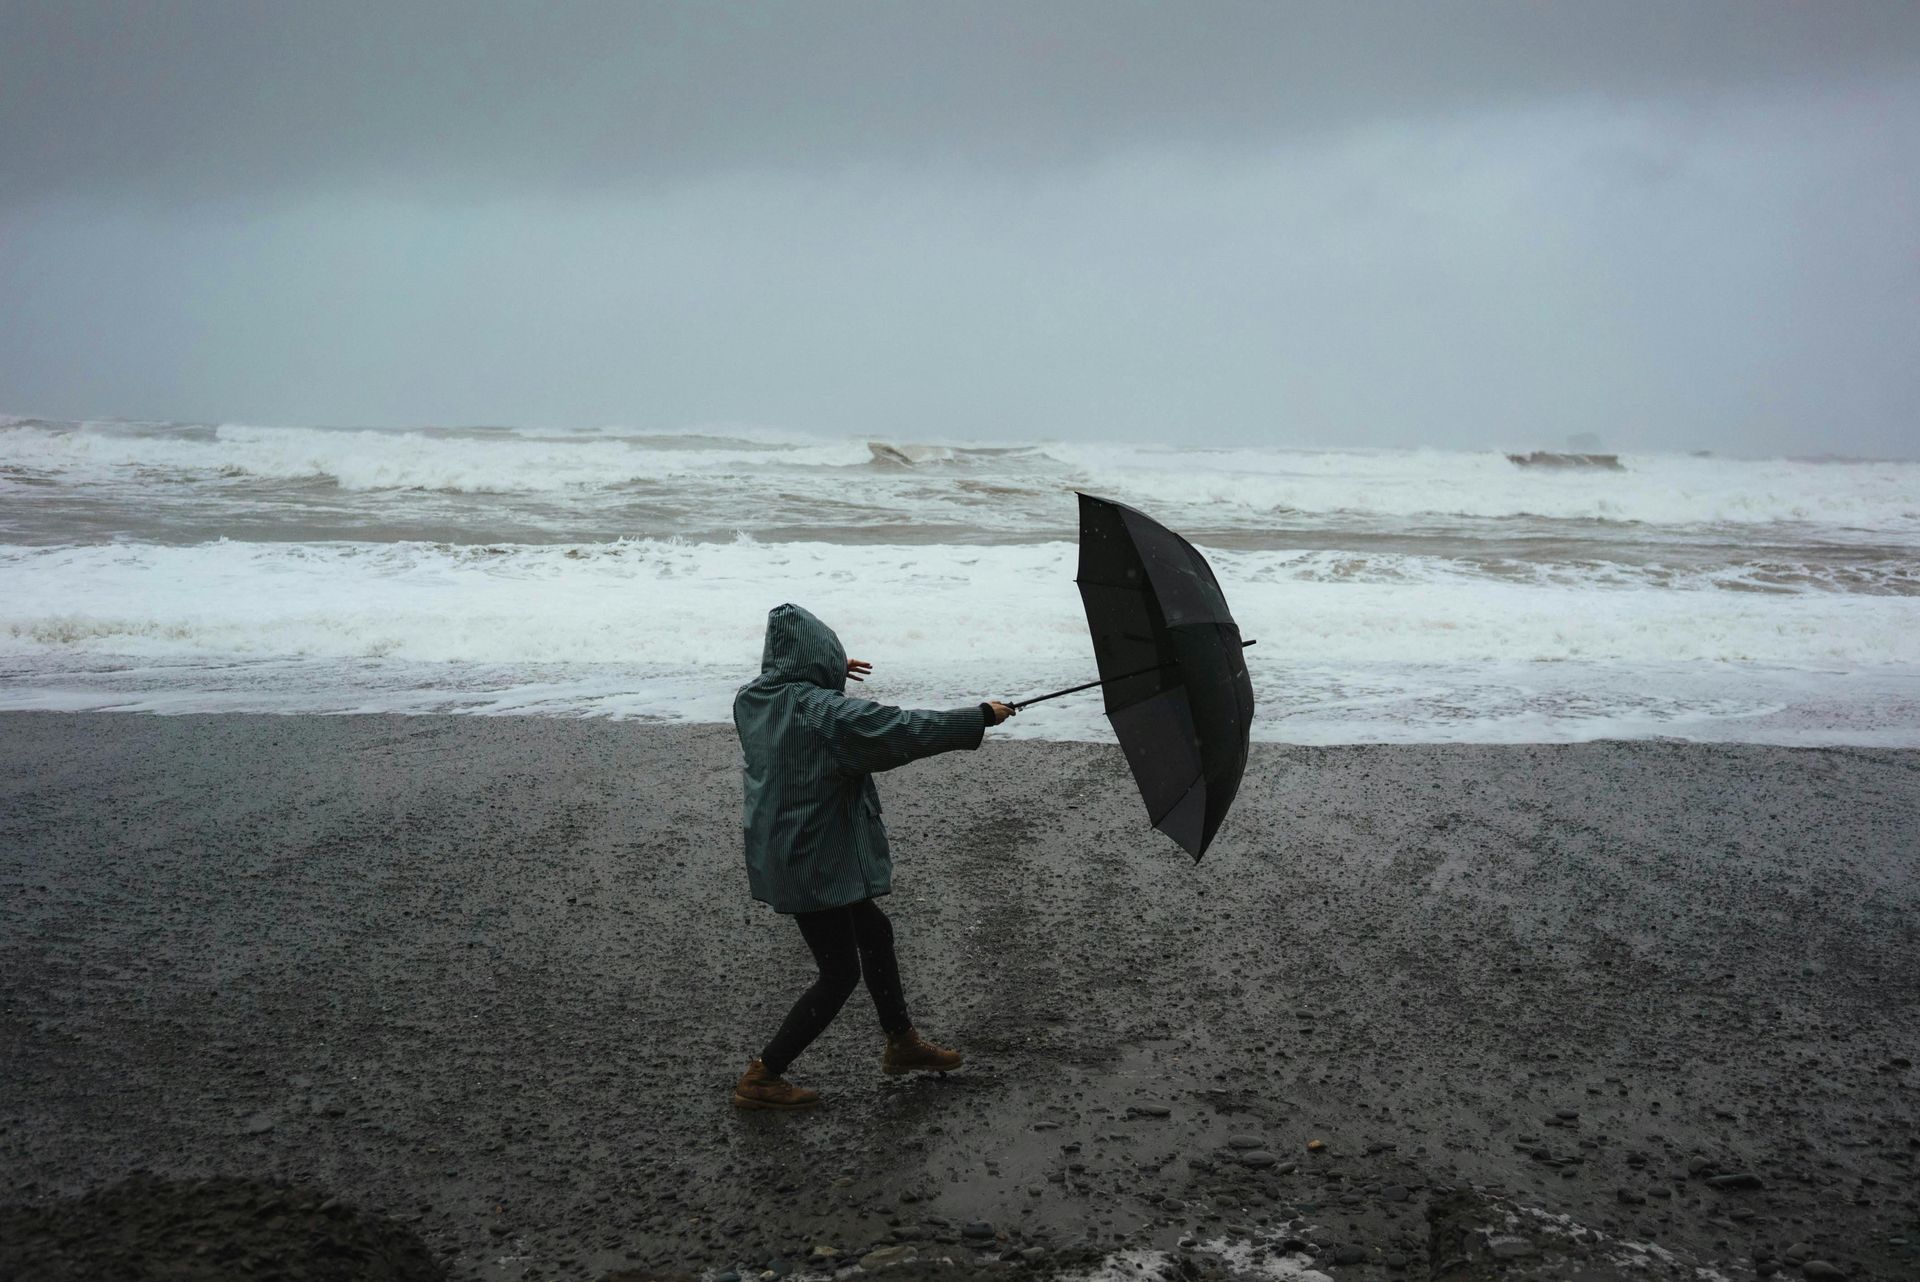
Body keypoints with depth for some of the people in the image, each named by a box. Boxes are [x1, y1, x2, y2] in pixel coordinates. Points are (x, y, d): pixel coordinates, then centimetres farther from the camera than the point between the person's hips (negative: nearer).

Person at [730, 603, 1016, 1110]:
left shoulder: (752, 699, 1)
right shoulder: (824, 711, -24)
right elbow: (905, 730, -23)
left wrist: (829, 676, 33)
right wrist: (980, 717, -13)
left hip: (778, 853, 9)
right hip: (815, 863, -9)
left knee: (874, 933, 23)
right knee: (839, 973, 5)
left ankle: (901, 1043, 38)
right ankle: (761, 1078, 10)